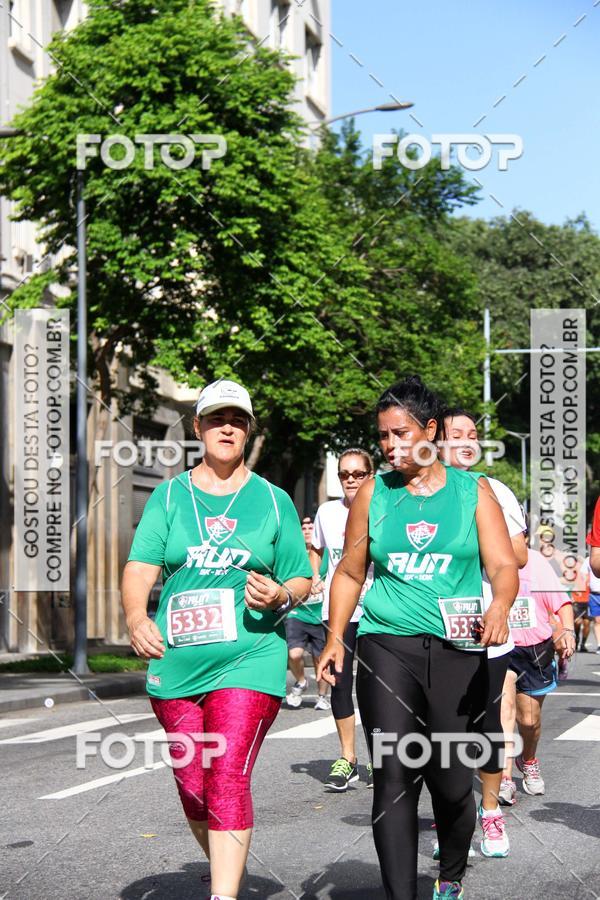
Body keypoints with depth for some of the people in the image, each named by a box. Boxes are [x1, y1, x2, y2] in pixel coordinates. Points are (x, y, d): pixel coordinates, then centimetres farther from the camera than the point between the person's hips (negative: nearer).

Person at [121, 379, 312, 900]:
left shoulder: (273, 500, 8)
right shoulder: (169, 497, 10)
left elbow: (302, 580, 11)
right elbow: (141, 567, -1)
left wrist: (280, 595, -12)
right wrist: (137, 616, -20)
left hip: (250, 662, -2)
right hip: (175, 663, 3)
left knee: (228, 780, -15)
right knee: (192, 787, 10)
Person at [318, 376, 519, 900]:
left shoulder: (473, 491, 6)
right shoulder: (373, 493, 9)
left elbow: (503, 565, -2)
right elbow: (350, 572, 14)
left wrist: (500, 605, -23)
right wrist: (335, 637, 5)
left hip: (457, 651, -1)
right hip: (386, 648, 1)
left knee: (451, 782, 4)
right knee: (394, 778, -9)